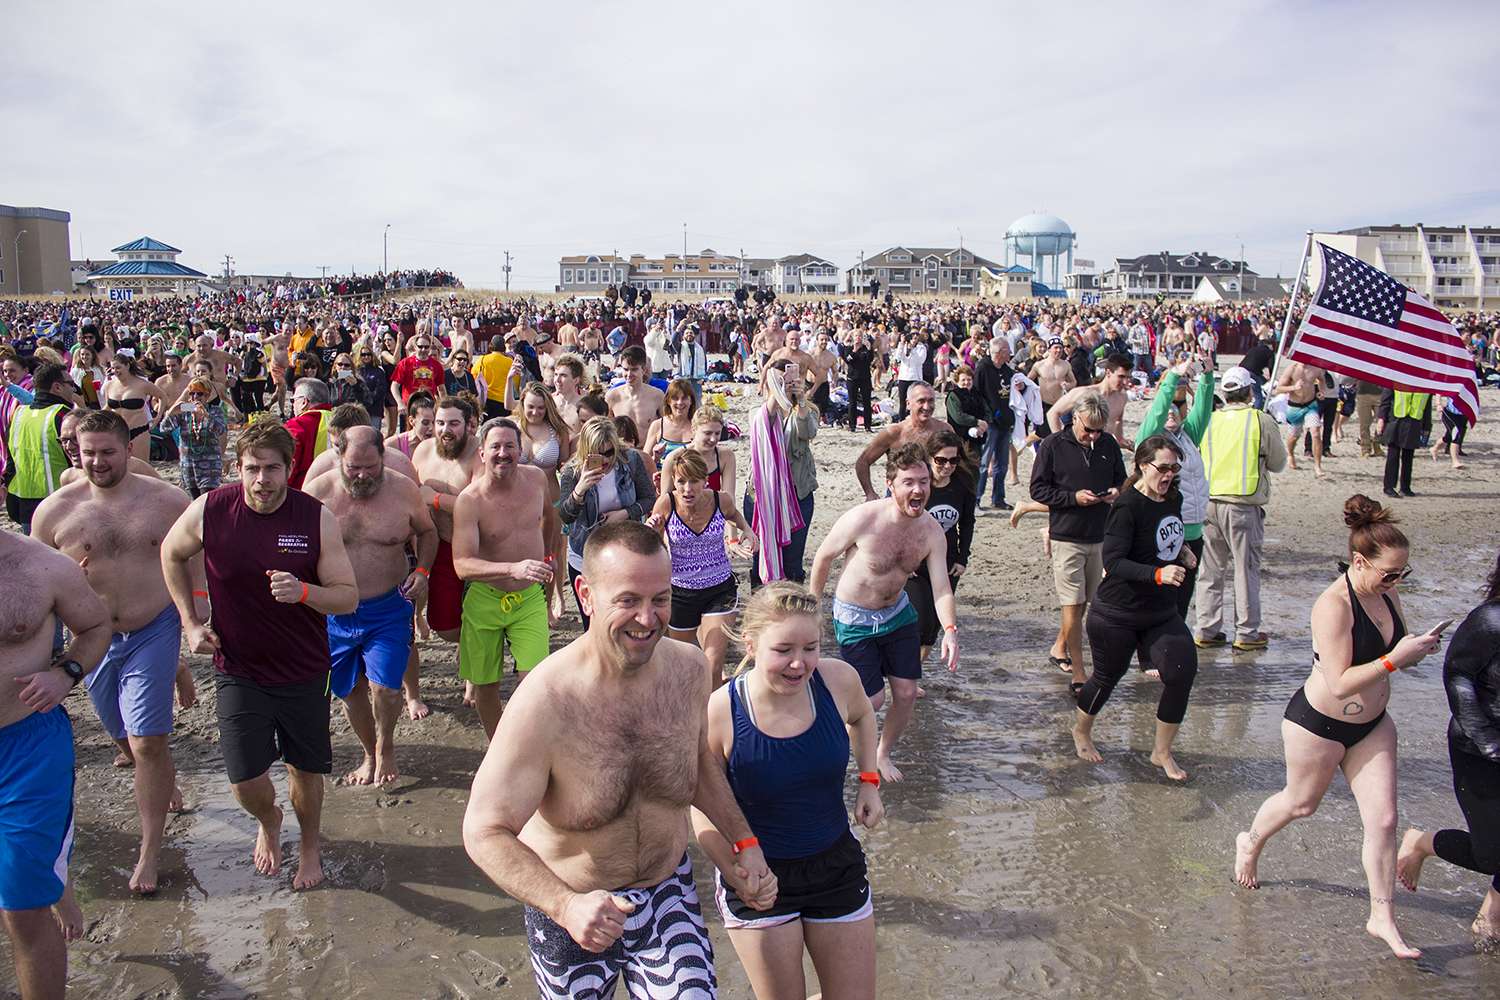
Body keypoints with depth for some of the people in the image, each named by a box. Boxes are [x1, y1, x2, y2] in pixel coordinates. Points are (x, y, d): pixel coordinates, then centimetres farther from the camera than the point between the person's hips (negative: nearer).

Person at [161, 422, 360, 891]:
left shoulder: (316, 517, -14)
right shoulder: (208, 510, -12)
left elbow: (348, 596, -12)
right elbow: (172, 554, 10)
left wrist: (303, 591, -32)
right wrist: (191, 623, 4)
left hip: (304, 671, 0)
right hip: (238, 670, 0)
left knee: (305, 769, 12)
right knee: (246, 782, -3)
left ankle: (310, 847, 42)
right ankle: (268, 820, 35)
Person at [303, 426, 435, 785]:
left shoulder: (403, 490, -8)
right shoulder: (317, 492, -8)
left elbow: (427, 532, 10)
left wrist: (422, 570, -7)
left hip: (389, 608, -2)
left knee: (384, 686, -8)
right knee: (350, 690, 12)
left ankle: (385, 750, 22)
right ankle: (369, 753, 36)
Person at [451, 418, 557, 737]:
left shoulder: (536, 478, -6)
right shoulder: (469, 500, -19)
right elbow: (462, 565, -28)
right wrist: (514, 568, -41)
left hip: (530, 597, 2)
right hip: (484, 600, -2)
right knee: (485, 686, 6)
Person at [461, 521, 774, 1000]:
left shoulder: (690, 669, -11)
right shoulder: (544, 703, -28)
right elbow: (485, 832, -22)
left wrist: (744, 843, 2)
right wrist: (566, 906, -35)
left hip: (670, 894, 3)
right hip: (572, 915, -3)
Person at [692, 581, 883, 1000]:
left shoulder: (837, 679, -16)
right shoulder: (719, 713, -24)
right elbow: (704, 813, -10)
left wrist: (869, 782, 3)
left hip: (836, 864, 3)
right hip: (759, 874, -3)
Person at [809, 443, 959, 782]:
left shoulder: (932, 531, -14)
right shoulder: (862, 519, -28)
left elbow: (941, 587, -16)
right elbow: (824, 556, -12)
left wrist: (950, 630, -34)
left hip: (897, 613, 5)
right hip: (854, 618, -5)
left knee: (906, 695, 6)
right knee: (873, 699, -3)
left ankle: (884, 754, 33)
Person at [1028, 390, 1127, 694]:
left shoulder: (1109, 444, 6)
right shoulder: (1053, 446, -6)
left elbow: (1120, 478, 19)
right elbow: (1038, 490, -6)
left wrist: (1116, 491, -4)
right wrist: (1074, 497, -17)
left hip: (1101, 535, 5)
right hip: (1067, 535, -5)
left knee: (1084, 600, 15)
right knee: (1073, 604, -4)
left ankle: (1059, 648, 37)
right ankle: (1078, 675, 2)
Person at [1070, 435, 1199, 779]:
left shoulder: (1174, 499, 5)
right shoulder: (1127, 506, -20)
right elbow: (1113, 562, -27)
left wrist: (1179, 551, 9)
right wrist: (1157, 573, -38)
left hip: (1161, 612, 7)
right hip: (1117, 614, -6)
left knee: (1184, 672, -7)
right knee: (1108, 676, 9)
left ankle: (1162, 752, 13)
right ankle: (1081, 732, 40)